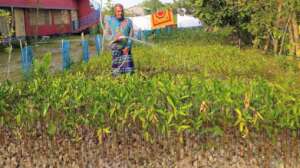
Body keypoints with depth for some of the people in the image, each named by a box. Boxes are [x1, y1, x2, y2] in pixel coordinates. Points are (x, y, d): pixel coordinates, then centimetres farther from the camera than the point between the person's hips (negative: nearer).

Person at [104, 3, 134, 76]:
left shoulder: (128, 21, 9)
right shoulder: (109, 20, 9)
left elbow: (131, 35, 5)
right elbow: (106, 34, 6)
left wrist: (128, 47, -8)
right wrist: (114, 38, -14)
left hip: (126, 48, 1)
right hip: (115, 48, -1)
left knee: (129, 70, -6)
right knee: (117, 72, -4)